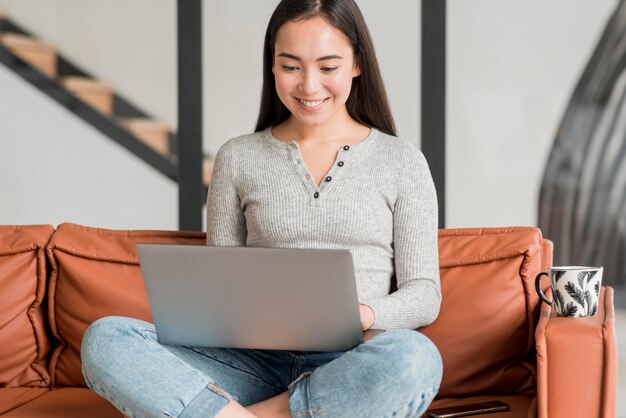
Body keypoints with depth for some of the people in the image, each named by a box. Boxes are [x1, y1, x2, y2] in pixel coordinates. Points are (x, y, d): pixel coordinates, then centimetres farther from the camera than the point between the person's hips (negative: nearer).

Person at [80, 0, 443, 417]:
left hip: (352, 366, -1)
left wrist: (364, 315, -16)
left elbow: (424, 294, 6)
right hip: (259, 362, 1)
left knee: (413, 357, -39)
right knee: (104, 340, -22)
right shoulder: (237, 158, 13)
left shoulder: (401, 160, 9)